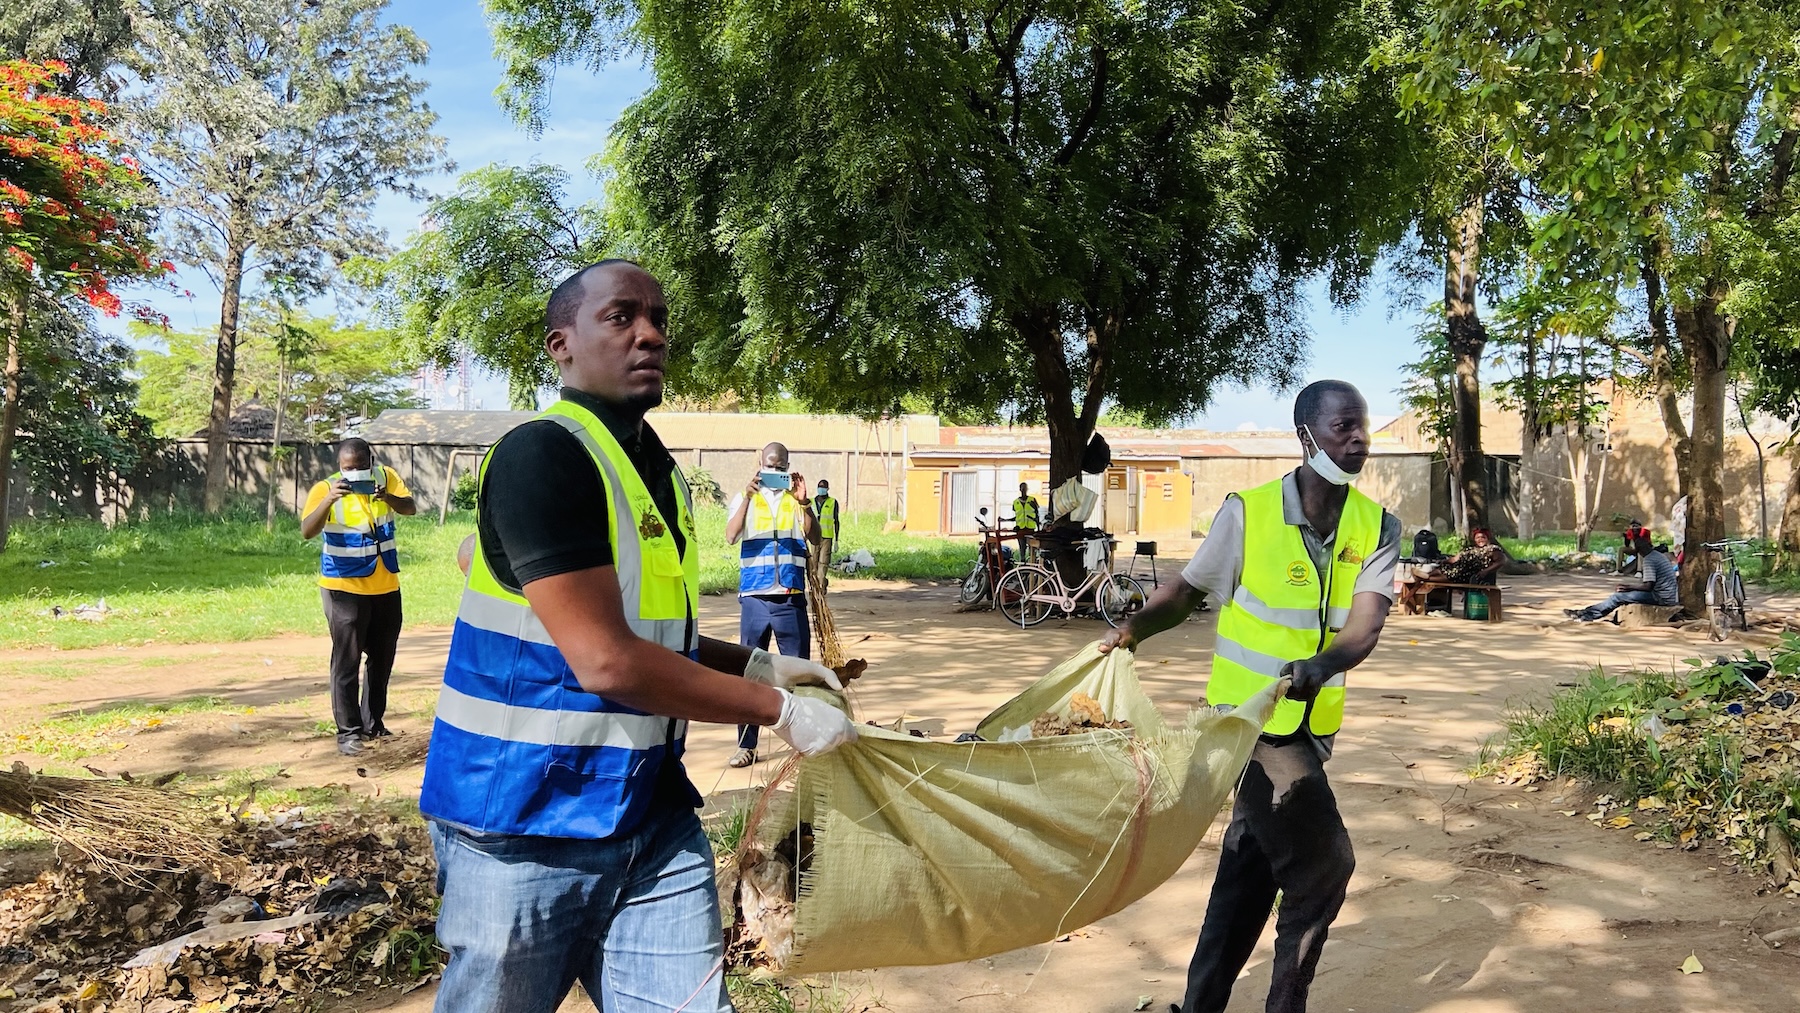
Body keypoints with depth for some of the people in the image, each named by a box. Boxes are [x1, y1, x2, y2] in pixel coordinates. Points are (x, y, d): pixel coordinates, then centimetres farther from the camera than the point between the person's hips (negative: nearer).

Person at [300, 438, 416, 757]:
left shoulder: (386, 477, -3)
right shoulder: (326, 488, -14)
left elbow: (410, 508, -15)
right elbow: (306, 532, -25)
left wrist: (389, 497, -35)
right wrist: (329, 500, -41)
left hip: (386, 586, 5)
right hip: (345, 587, -5)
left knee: (382, 658, 14)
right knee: (347, 661, -6)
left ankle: (372, 723, 28)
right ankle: (348, 731, 1)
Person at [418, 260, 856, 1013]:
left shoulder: (656, 469, 10)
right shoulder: (541, 455, -17)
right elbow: (605, 661, -23)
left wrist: (758, 665, 8)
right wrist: (780, 711, -15)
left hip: (651, 816, 7)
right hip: (528, 831, -7)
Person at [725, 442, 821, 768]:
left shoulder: (797, 499, 7)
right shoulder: (745, 499, 8)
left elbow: (815, 539, -6)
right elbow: (731, 537, -9)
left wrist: (804, 502, -20)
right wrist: (748, 496, -19)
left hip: (791, 597, 0)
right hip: (754, 597, 0)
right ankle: (746, 744, 12)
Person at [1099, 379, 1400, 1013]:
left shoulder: (1377, 527, -2)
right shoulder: (1249, 512, -12)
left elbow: (1364, 627, -15)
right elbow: (1188, 589, 0)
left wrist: (1322, 664, -36)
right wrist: (1133, 630, -17)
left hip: (1315, 722, 5)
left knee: (1253, 865, 15)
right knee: (1323, 866, -7)